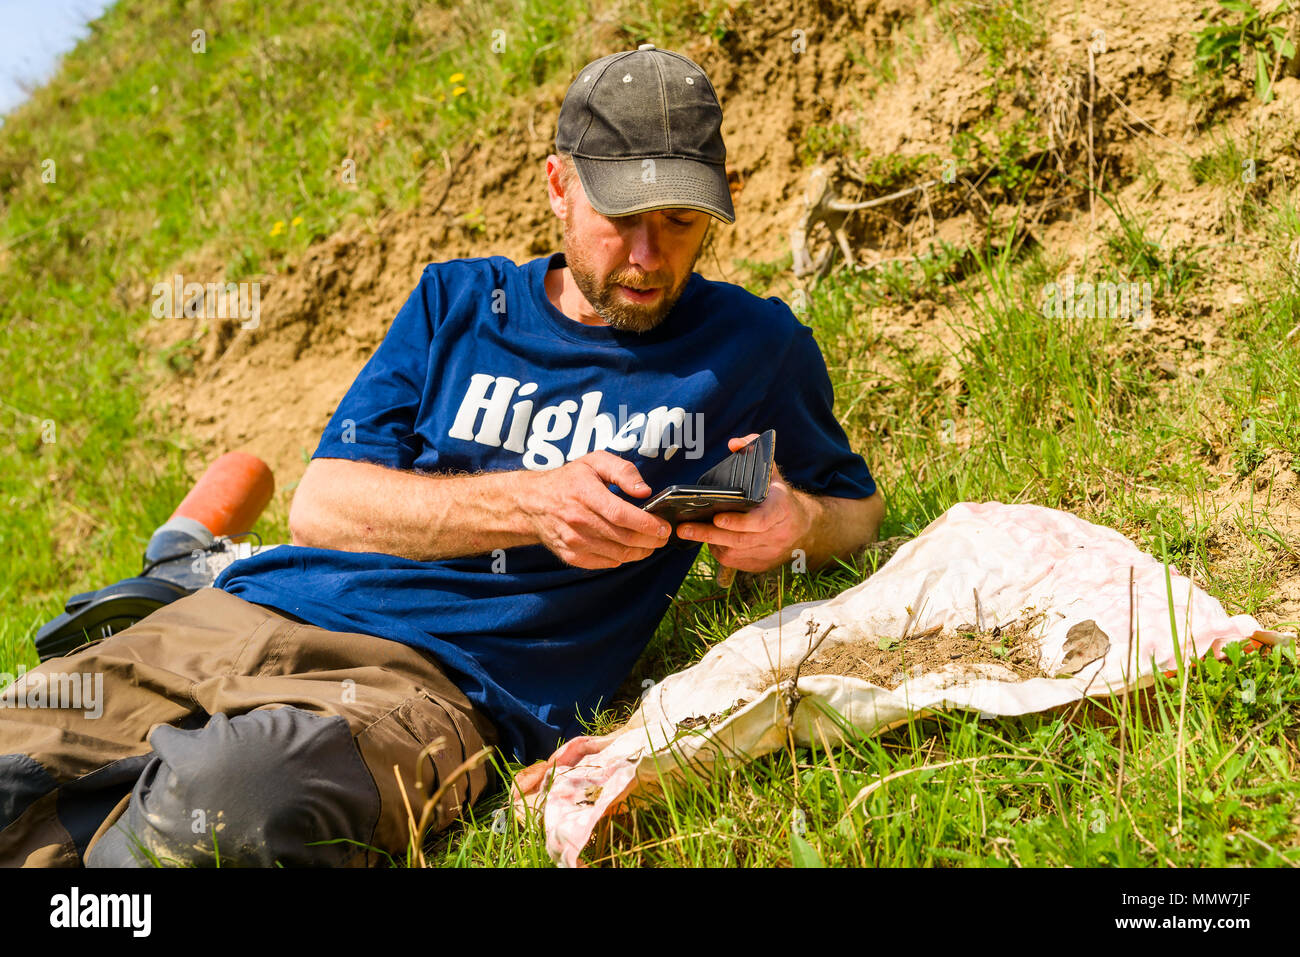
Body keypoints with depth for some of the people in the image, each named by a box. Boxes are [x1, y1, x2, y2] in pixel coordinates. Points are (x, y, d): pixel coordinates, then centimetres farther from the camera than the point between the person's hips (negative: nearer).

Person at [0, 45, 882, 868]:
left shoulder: (754, 344, 11)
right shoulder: (459, 302, 14)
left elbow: (859, 505, 25)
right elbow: (321, 504, 6)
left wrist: (799, 522, -2)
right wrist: (529, 503, -10)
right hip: (253, 616, 3)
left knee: (227, 796, -34)